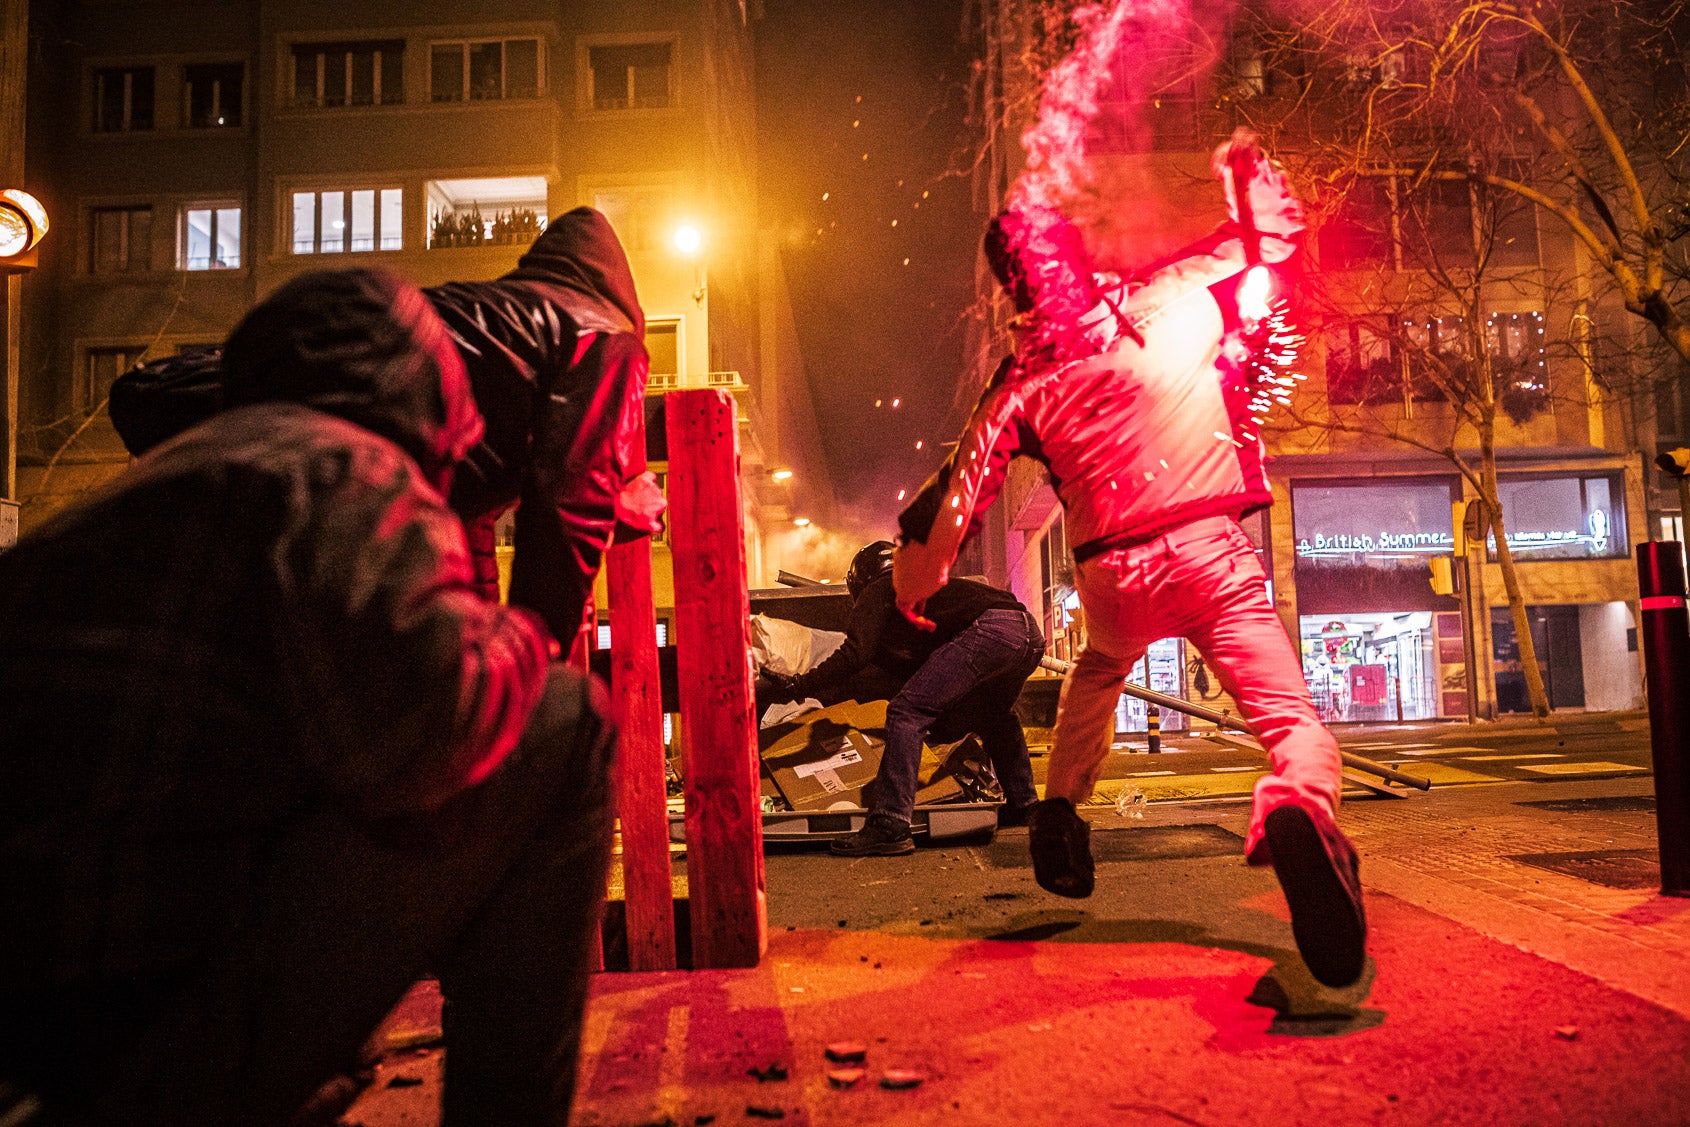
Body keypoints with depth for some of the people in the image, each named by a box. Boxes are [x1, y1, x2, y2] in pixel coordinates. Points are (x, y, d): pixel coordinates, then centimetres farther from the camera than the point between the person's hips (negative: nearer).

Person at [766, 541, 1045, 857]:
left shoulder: (878, 592, 15)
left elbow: (853, 655, 2)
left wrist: (797, 687, 8)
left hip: (989, 630, -9)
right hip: (1031, 632, 9)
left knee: (906, 712, -10)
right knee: (993, 716, 35)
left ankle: (890, 826, -17)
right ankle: (1023, 805, 39)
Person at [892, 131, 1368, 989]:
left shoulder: (1022, 384, 6)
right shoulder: (1172, 305, 5)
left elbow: (957, 498, 8)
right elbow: (1270, 237, 19)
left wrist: (914, 582, 23)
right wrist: (1250, 166, 38)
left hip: (1113, 580, 2)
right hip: (1214, 557, -2)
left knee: (1098, 669, 35)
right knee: (1295, 721, -7)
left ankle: (1061, 815, 33)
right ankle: (1298, 806, -42)